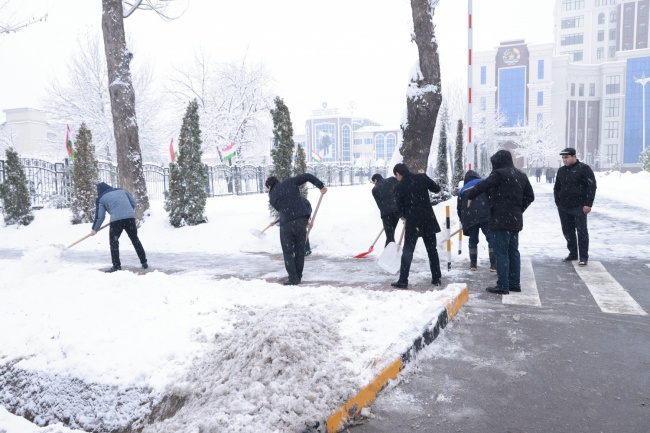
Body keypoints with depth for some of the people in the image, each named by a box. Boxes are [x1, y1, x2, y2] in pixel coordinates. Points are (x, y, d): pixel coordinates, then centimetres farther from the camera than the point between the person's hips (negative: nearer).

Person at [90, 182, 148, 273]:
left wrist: (95, 229, 22)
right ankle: (144, 262, 16)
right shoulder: (122, 190, 23)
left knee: (113, 241, 10)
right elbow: (134, 203, 20)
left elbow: (100, 216, 11)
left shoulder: (101, 199, 14)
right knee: (135, 239, 14)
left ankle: (116, 265, 5)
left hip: (116, 219, -4)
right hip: (130, 217, 4)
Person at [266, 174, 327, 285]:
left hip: (287, 223, -2)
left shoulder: (272, 197, 14)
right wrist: (321, 186, 12)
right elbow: (307, 176, 8)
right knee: (300, 249, 14)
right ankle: (298, 276, 20)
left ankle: (293, 278, 7)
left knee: (288, 251, 10)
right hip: (302, 218, 2)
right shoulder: (289, 182, 14)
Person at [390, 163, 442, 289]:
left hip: (412, 221, -3)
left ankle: (403, 280, 5)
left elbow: (400, 207, 1)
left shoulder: (399, 187, -6)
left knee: (407, 251, 5)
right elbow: (436, 189, 11)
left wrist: (404, 215, 22)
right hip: (428, 218, 3)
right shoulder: (422, 177, 0)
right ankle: (436, 278, 19)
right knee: (432, 249, 13)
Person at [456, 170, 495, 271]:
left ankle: (473, 264, 19)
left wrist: (463, 222, 33)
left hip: (469, 218, 3)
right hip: (485, 215, -3)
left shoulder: (462, 190, 23)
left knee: (473, 240, 17)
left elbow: (459, 208, 23)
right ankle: (494, 265, -8)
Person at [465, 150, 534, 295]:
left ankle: (503, 285, -3)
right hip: (515, 220, 8)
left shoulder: (499, 173, -11)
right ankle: (515, 283, 20)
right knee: (513, 251, 15)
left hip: (500, 219, -8)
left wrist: (470, 196, -6)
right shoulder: (521, 176, 14)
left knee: (501, 252, -5)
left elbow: (483, 185, -21)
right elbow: (530, 196, 18)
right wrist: (519, 209, 19)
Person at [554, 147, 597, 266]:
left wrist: (588, 204, -14)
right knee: (567, 231, 10)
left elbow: (591, 186, -9)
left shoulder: (584, 168, -5)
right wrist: (558, 202, 12)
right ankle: (573, 253, 22)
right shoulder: (561, 170, 13)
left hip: (579, 207, -6)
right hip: (563, 208, 6)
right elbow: (556, 188, 21)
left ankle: (583, 257, 3)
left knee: (582, 232, -2)